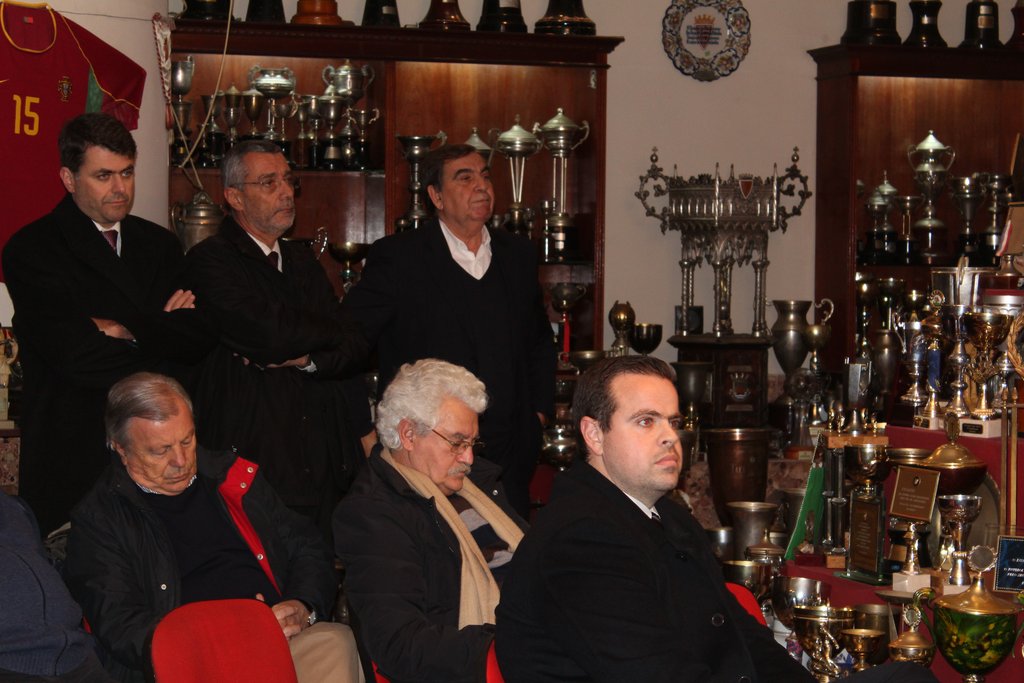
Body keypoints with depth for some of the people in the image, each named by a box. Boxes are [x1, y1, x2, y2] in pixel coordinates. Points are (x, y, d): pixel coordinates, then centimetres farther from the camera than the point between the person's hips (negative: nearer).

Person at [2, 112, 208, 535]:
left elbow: (197, 340, 2)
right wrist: (157, 331, -3)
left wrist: (126, 329, -12)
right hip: (74, 453, -4)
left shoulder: (158, 245, 13)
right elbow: (77, 356, -15)